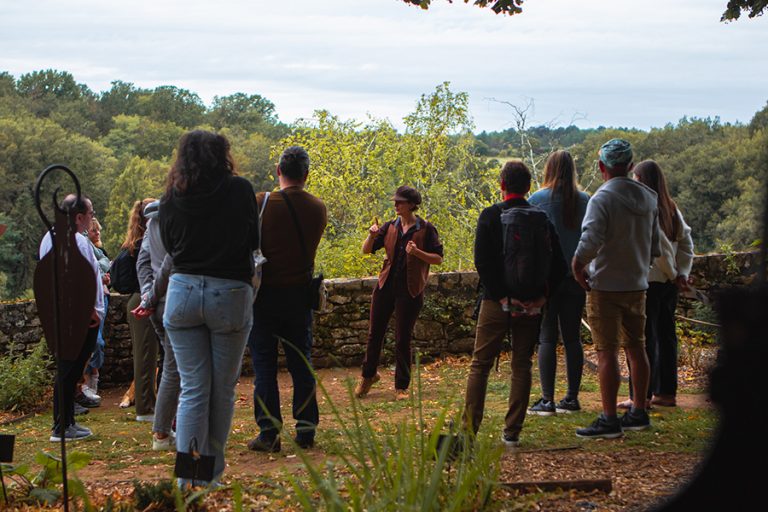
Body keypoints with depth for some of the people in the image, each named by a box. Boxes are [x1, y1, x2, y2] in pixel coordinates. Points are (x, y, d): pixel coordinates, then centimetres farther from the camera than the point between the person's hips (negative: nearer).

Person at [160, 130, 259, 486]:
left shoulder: (171, 198, 2)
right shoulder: (240, 190, -4)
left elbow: (169, 246, 13)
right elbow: (253, 241, 6)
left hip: (182, 292, 2)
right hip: (229, 293, -2)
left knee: (193, 389, 6)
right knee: (223, 390, 10)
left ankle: (187, 477, 1)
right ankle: (212, 473, 17)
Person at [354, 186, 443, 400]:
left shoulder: (426, 229, -3)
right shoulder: (390, 227, 7)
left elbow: (438, 258, -4)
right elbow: (366, 250, 7)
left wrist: (417, 253, -19)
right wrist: (372, 236, -13)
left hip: (410, 289, -4)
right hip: (386, 285, 4)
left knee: (403, 339, 1)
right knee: (375, 333, 10)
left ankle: (401, 387, 12)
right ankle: (368, 375, 30)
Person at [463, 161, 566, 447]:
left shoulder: (490, 216, -5)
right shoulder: (542, 219, 4)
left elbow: (482, 261, -13)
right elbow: (559, 265, 1)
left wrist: (502, 297, -9)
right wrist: (542, 295, 5)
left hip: (497, 302, -2)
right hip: (531, 303, 2)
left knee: (480, 364, 5)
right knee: (522, 366, 9)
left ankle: (469, 429, 0)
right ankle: (512, 432, 9)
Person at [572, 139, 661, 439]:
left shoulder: (603, 198, -15)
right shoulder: (648, 198, 9)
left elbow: (590, 241, -26)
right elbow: (655, 246, 15)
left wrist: (578, 267, -11)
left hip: (606, 286, -7)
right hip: (637, 285, 7)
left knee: (606, 352, -6)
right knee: (635, 347, 15)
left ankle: (609, 420, -6)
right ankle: (638, 413, 23)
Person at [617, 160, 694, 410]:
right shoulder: (671, 209, 10)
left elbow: (661, 246, -17)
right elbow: (686, 243, 9)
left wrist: (674, 274, -6)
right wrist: (682, 273, 3)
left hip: (648, 281, -8)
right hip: (668, 282, 8)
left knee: (643, 338, -3)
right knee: (665, 335, 14)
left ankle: (641, 395, -1)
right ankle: (666, 392, 20)